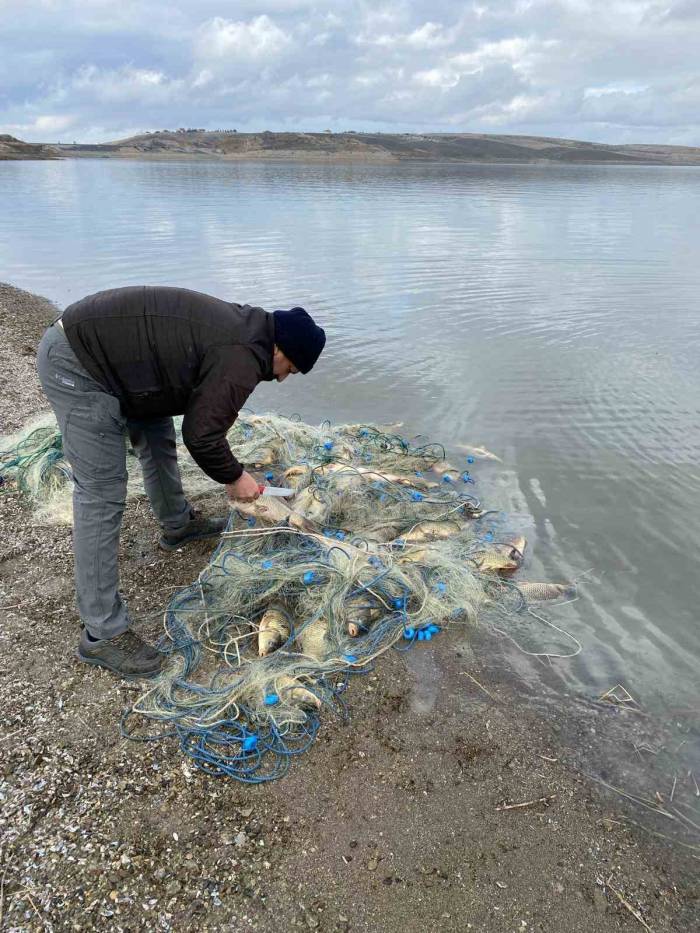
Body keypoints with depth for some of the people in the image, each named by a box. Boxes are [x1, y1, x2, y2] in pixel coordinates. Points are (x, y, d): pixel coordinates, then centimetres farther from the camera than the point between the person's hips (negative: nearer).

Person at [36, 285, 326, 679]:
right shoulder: (242, 360, -20)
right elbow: (201, 435, -18)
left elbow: (205, 414, 19)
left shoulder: (245, 327, 10)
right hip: (76, 364, -10)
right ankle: (102, 633, 0)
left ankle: (178, 524, 48)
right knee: (103, 495, -9)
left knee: (158, 438, 23)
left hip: (96, 338, 11)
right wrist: (233, 477, -1)